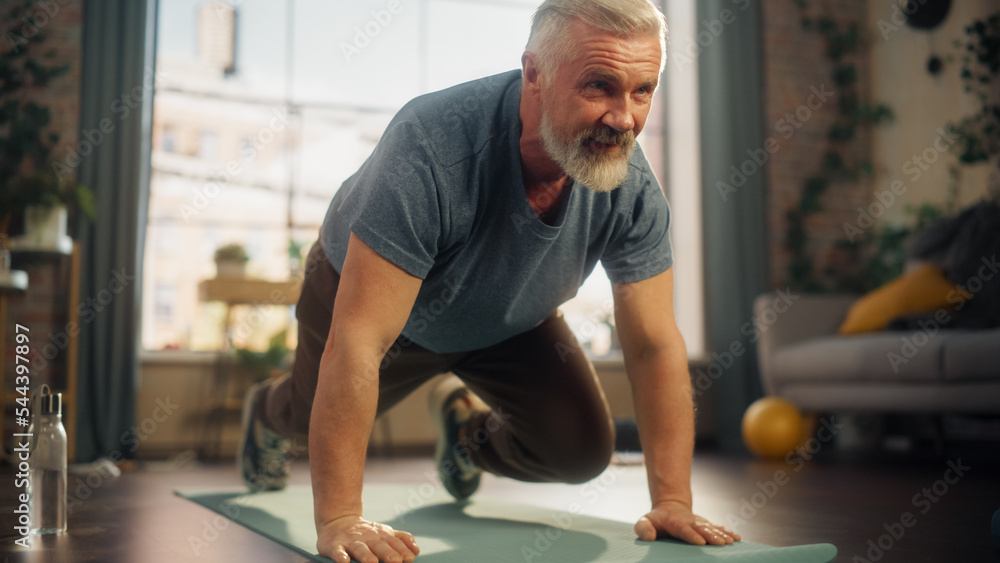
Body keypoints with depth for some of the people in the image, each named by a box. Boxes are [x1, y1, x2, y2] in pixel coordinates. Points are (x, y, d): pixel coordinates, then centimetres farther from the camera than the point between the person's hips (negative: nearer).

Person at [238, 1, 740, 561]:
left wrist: (673, 502, -27)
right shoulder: (432, 145, -45)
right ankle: (267, 414, 60)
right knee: (319, 416, 20)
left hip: (508, 320, 3)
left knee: (582, 450, -6)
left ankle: (468, 427, 28)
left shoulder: (633, 186, -30)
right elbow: (358, 342, -46)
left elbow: (655, 345, -22)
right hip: (364, 289, -3)